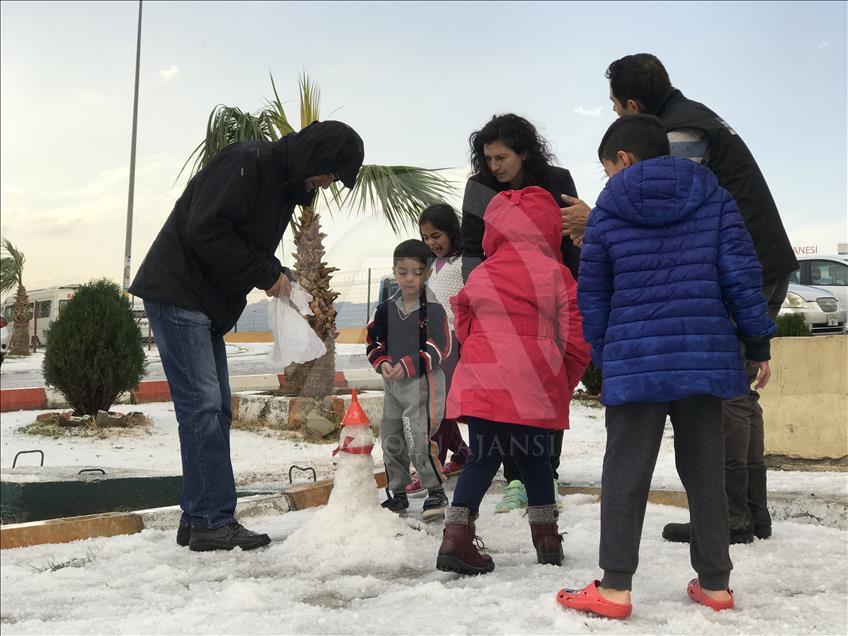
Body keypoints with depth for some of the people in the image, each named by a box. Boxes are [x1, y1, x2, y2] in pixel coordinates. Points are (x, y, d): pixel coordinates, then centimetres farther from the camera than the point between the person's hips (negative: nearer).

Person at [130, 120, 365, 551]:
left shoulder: (287, 187, 14)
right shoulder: (247, 162, -16)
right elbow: (205, 230, -23)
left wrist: (283, 279, 2)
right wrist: (266, 274, -16)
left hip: (208, 305, 10)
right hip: (177, 293, -10)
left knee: (215, 409, 8)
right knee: (202, 406, -12)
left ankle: (198, 520, 13)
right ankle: (213, 521, -9)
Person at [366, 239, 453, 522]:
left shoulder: (432, 308, -10)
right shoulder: (387, 308, 6)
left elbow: (439, 349, -15)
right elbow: (374, 341, 12)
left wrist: (408, 365, -23)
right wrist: (383, 363, -7)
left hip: (423, 382, -6)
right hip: (392, 383, 6)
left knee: (419, 440, -13)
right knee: (391, 440, 12)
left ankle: (436, 491, 5)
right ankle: (398, 493, 27)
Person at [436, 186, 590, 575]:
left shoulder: (478, 276, 10)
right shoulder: (555, 273, 2)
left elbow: (463, 329, 20)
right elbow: (576, 339, 1)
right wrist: (564, 384, 16)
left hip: (481, 384, 2)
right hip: (535, 389, -2)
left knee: (481, 460, 9)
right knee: (536, 461, 13)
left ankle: (456, 536, -1)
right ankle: (547, 540, 20)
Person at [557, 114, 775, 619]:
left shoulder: (606, 211, 4)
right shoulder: (713, 197, 7)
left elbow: (593, 295, 7)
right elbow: (741, 273, 1)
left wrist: (604, 357, 16)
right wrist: (759, 343, 6)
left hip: (635, 360, -2)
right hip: (703, 355, 2)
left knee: (625, 474, 3)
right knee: (705, 471, 12)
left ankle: (615, 588, 1)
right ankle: (715, 583, 18)